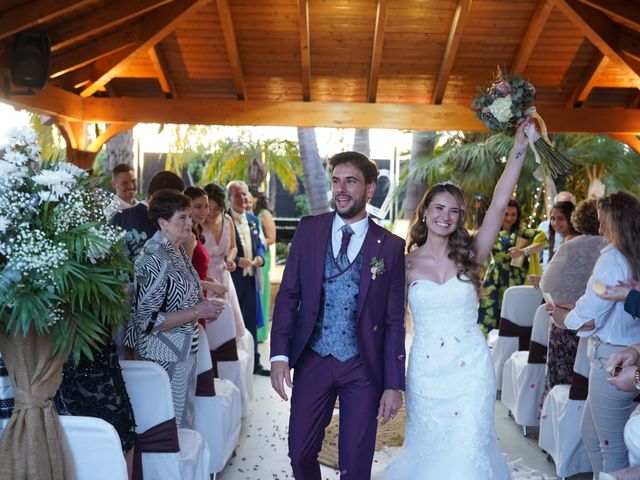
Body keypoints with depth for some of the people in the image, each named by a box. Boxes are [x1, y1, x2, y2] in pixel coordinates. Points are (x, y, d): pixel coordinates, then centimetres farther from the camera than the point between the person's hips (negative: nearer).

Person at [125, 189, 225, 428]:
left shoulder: (179, 251, 6)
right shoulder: (154, 259, -21)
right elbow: (146, 320, -23)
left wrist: (204, 306, 2)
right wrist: (196, 312, -22)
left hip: (184, 352, 9)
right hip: (165, 357, -9)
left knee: (184, 421, 20)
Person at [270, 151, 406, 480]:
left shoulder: (391, 246, -4)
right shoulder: (309, 230, 1)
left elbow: (395, 320, -2)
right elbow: (288, 294, 1)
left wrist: (394, 384, -5)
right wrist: (279, 355, -8)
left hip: (363, 367, -1)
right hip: (312, 360, 2)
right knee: (300, 453, 12)